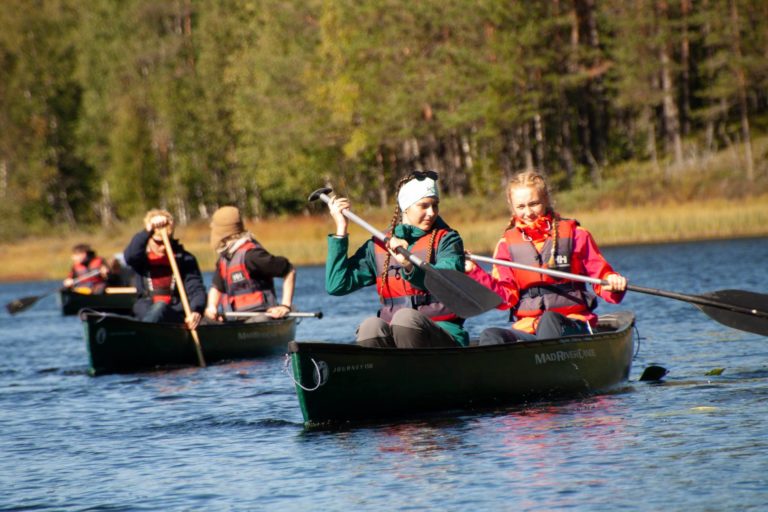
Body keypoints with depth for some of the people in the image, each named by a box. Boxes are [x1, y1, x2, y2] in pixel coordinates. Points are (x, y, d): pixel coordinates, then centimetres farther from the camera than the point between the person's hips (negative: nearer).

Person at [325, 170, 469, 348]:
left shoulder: (446, 240, 7)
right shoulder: (378, 247, 15)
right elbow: (336, 285, 6)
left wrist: (410, 267, -33)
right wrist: (341, 229, 6)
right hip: (391, 338, 2)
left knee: (405, 317, -34)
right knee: (370, 326, -31)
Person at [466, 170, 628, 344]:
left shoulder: (574, 234, 7)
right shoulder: (507, 245, 13)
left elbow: (601, 275, 7)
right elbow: (505, 297, 6)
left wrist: (613, 284, -15)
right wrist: (475, 273, -6)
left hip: (571, 326, -2)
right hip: (527, 328, 2)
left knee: (549, 319, -37)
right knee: (490, 336, -28)